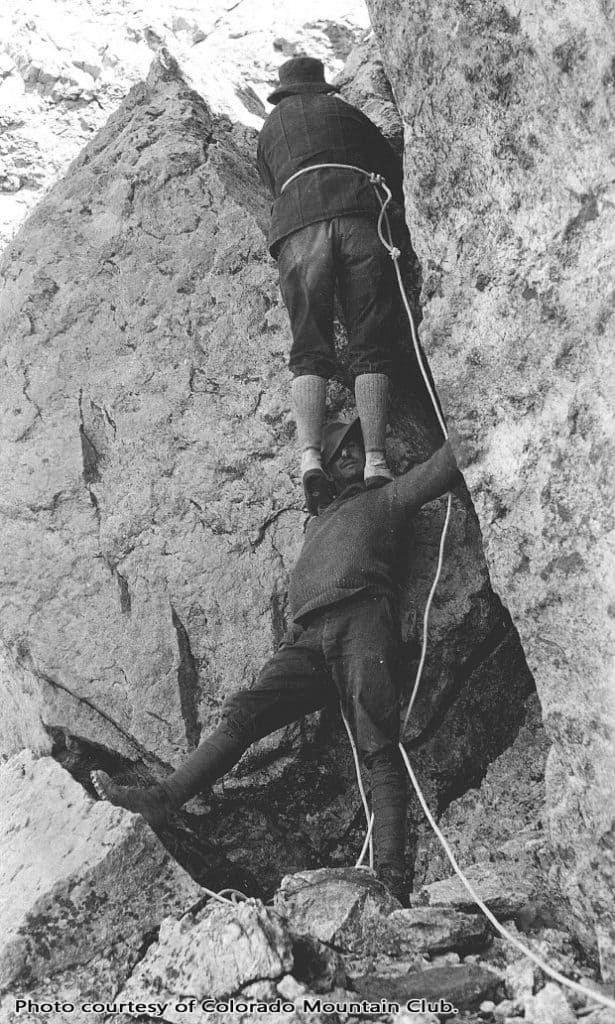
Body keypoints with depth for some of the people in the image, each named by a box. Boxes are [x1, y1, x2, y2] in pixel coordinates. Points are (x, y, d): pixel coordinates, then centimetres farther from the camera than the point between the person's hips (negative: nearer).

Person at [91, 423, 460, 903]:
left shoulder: (389, 497, 24)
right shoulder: (320, 519, 38)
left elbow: (444, 465, 16)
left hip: (362, 618, -5)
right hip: (307, 638, 5)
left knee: (379, 748, -15)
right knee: (244, 711, -12)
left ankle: (390, 877, -25)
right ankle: (162, 798, -16)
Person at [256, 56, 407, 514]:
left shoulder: (269, 129, 32)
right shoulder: (340, 109, 27)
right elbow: (392, 165, 31)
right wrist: (397, 205, 49)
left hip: (297, 228, 1)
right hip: (358, 218, -1)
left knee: (310, 351, -2)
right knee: (370, 348, -5)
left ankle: (311, 457, -23)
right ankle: (375, 461, -17)